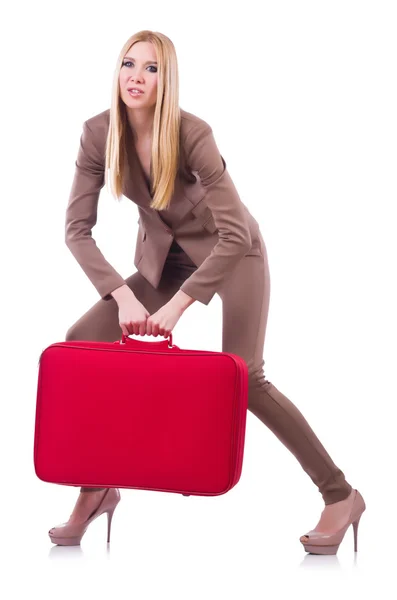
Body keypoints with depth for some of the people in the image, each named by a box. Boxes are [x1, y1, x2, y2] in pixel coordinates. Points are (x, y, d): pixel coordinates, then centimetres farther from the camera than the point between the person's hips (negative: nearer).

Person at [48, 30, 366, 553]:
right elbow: (77, 229, -15)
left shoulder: (192, 134, -29)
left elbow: (236, 234, -30)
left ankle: (340, 495, -3)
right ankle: (97, 486, 2)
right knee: (82, 341, -10)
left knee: (244, 377, -15)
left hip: (231, 253, -5)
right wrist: (123, 297, -27)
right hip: (162, 257, 5)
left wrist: (178, 305, -34)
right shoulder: (98, 133, -16)